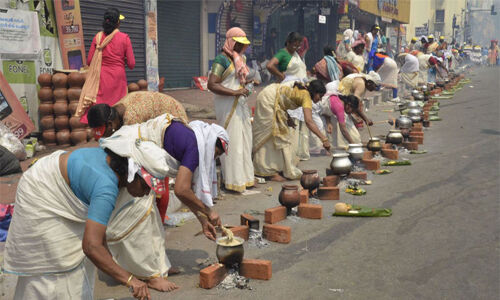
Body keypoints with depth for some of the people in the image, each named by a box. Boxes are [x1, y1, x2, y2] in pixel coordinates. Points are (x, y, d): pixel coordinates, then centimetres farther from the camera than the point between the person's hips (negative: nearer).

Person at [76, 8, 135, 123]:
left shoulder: (98, 37, 0)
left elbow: (89, 60, 3)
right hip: (118, 78, -1)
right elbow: (131, 64, -5)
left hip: (102, 77, 1)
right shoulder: (124, 38, -4)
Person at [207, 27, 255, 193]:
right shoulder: (222, 59, -11)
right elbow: (212, 84, -20)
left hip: (241, 105, 9)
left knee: (244, 141, 12)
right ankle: (232, 181, 1)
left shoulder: (239, 58, 17)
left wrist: (247, 82, 8)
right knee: (231, 142, -7)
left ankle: (243, 178, 22)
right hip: (228, 106, -9)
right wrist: (234, 92, -25)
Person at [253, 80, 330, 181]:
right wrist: (324, 139, -30)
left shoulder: (302, 89, 9)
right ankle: (271, 172, -2)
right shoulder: (306, 95, -17)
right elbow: (309, 121, -28)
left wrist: (287, 117, 5)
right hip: (269, 99, -10)